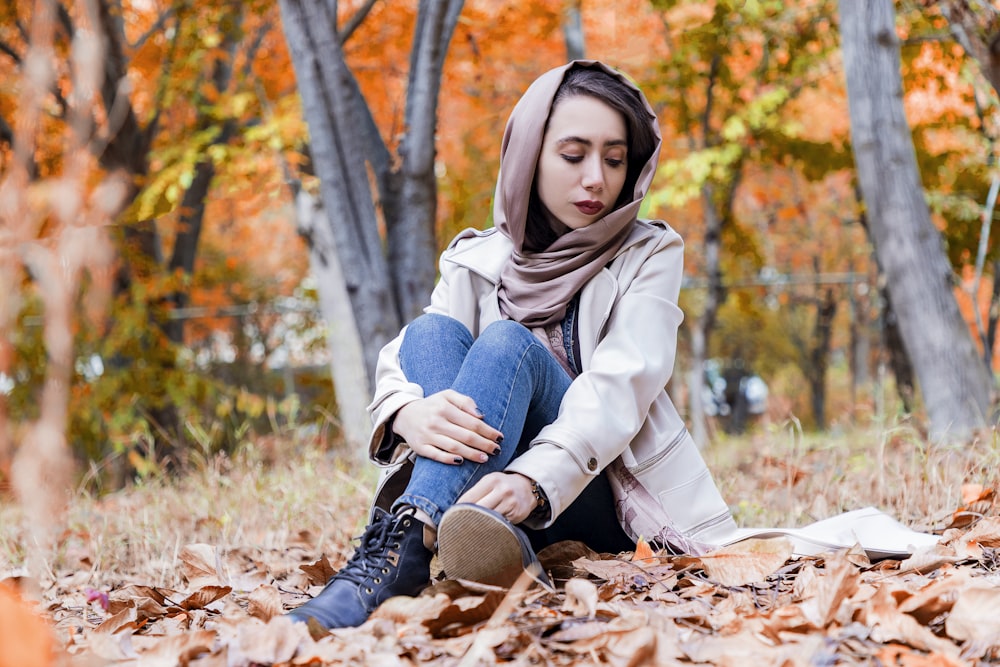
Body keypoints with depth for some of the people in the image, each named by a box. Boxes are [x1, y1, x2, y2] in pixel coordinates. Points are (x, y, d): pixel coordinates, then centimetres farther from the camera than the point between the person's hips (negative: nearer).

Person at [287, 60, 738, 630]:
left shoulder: (649, 256, 1)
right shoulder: (477, 262, 9)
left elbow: (620, 386, -16)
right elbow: (401, 361, -7)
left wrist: (535, 480, -37)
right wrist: (410, 416, -34)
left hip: (605, 499, -2)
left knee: (508, 342, -26)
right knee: (432, 331, -21)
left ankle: (401, 548, -50)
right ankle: (500, 552, -46)